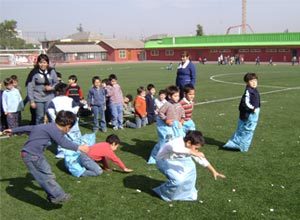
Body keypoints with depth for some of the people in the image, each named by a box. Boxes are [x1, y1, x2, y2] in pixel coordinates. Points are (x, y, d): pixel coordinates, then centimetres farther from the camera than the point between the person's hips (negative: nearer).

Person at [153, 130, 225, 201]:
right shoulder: (176, 143, -34)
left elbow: (202, 160, 2)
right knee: (178, 180, -27)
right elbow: (175, 148, -61)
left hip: (174, 161, 8)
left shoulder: (190, 149, -10)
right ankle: (162, 192, -1)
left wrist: (214, 171, 4)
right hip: (163, 161, -8)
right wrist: (192, 153, -66)